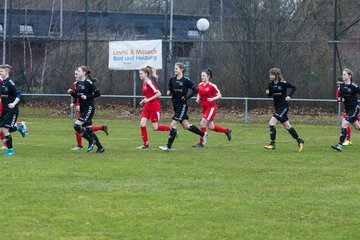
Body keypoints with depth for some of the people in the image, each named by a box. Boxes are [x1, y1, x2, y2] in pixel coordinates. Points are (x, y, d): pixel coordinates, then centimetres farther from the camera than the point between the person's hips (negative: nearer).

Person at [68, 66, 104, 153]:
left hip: (89, 108, -8)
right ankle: (100, 147, 19)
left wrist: (87, 96, -19)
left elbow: (97, 93, -13)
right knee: (88, 130, 10)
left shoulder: (88, 82, -12)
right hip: (82, 109, 8)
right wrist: (72, 92, 2)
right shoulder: (78, 83, 11)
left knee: (77, 126, -16)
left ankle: (91, 141, -1)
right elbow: (77, 96, 19)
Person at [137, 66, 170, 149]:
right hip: (147, 106, 8)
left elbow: (158, 94, -19)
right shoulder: (144, 84, 11)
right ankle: (145, 144, 3)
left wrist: (148, 100, -19)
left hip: (154, 106, -8)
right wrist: (143, 101, 8)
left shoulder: (149, 82, -15)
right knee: (142, 124, -3)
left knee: (155, 128, -4)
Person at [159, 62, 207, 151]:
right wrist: (169, 92, -5)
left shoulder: (186, 80, -11)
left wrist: (187, 97, -16)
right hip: (175, 105, 7)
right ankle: (203, 134, 34)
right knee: (186, 125, 14)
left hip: (182, 105, -7)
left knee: (173, 124, -13)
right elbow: (170, 89, 18)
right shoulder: (172, 79, 5)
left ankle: (168, 146, -9)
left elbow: (195, 90, -6)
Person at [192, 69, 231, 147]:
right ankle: (227, 131, 33)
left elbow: (219, 95, -8)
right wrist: (198, 99, 1)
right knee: (211, 127, 11)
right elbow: (199, 94, 22)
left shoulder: (212, 86, -11)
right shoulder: (200, 86, 7)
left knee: (202, 124, -14)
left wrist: (212, 99, -23)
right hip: (204, 108, 7)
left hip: (211, 107, -7)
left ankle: (201, 143, -5)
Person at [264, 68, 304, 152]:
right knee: (287, 126, 13)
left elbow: (293, 87, -7)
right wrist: (268, 92, -6)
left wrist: (289, 96, -20)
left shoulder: (283, 83, -14)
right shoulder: (271, 84, 5)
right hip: (277, 107, 8)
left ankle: (272, 144, -10)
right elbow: (270, 94, 16)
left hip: (283, 106, -8)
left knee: (271, 123, -16)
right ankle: (299, 141, 23)